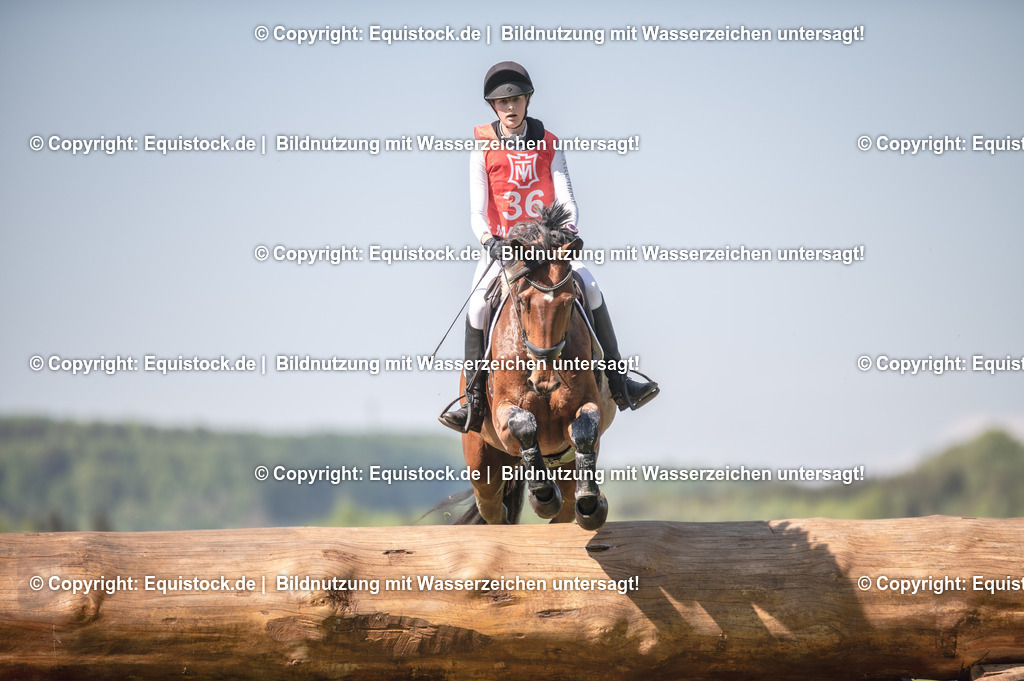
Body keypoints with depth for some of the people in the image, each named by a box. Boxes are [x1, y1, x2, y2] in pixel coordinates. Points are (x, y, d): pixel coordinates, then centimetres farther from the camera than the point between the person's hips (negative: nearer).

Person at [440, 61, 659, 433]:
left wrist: (570, 229, -24)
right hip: (501, 245, -1)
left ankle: (617, 381, -9)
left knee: (590, 287, -19)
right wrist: (488, 240, -28)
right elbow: (477, 210, -8)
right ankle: (475, 400, -16)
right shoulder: (482, 151, -2)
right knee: (479, 304, -25)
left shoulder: (548, 145, 3)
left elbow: (566, 199, -3)